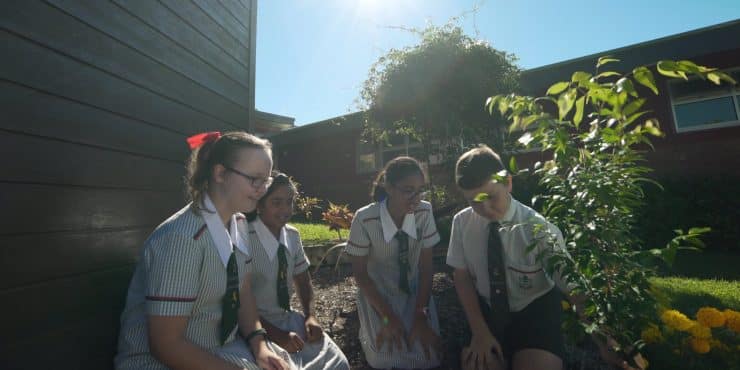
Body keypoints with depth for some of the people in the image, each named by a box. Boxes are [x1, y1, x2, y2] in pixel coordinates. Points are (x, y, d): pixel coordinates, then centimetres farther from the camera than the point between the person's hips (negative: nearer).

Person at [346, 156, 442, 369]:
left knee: (427, 353, -12)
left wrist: (421, 315, -15)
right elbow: (360, 273, -14)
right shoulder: (365, 220, -24)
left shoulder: (425, 212, -16)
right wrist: (388, 318, -16)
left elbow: (426, 265, -10)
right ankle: (370, 332, 12)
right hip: (377, 293, -2)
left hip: (415, 291, 2)